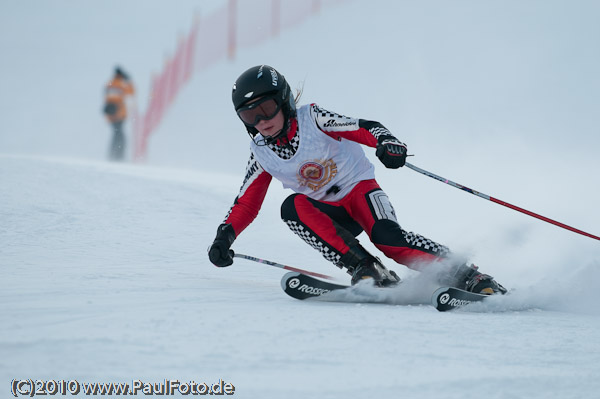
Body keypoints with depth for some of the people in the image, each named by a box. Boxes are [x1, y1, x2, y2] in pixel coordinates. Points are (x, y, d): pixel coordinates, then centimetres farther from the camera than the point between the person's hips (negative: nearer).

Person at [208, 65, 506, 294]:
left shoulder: (312, 119, -12)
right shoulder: (261, 154, 1)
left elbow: (364, 128, -19)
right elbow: (246, 203, 8)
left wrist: (387, 142, -41)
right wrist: (225, 236, -8)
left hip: (359, 188, -4)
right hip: (331, 215, 4)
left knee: (385, 235, -33)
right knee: (292, 206, -28)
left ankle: (467, 277, -26)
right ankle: (364, 269, -30)